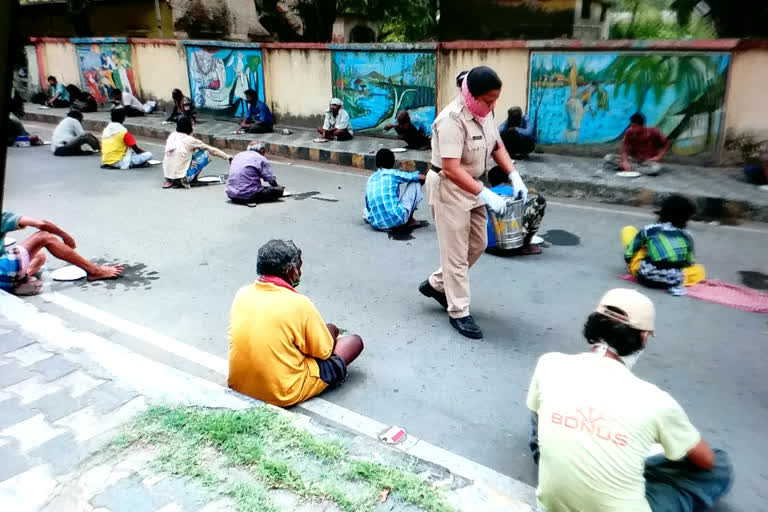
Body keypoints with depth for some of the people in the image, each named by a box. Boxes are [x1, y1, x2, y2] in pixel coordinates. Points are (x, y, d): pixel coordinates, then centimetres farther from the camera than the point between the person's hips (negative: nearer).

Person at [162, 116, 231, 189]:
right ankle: (184, 181, -1)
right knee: (206, 153, 4)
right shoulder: (190, 140, -7)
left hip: (167, 176, 6)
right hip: (181, 176, -6)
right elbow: (212, 150, 0)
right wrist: (228, 157, 12)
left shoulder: (171, 136, 7)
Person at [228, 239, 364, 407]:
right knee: (355, 342, 9)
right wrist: (332, 334, 15)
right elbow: (324, 352, -9)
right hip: (282, 396, -7)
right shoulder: (298, 303, -22)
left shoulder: (242, 294, -4)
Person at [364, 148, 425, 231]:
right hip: (396, 220, -7)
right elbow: (421, 177, 4)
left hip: (375, 223, 7)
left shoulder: (370, 179, 14)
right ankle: (410, 220, 15)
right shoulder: (393, 174, 0)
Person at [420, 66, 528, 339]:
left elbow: (497, 145, 12)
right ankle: (459, 313, 12)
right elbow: (451, 169, -32)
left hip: (471, 186, 9)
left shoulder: (484, 112, 1)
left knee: (477, 244, 18)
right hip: (448, 188, -9)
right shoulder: (451, 120, -26)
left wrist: (514, 176, -2)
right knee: (456, 253, -2)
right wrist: (486, 195, -35)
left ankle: (436, 285, 34)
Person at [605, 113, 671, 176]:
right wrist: (625, 161, -33)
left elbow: (667, 143, -3)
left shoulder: (653, 132, -13)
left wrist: (659, 157, -14)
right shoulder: (629, 132, -10)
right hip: (633, 159, 2)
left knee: (656, 168, -40)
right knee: (608, 158, -19)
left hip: (648, 161, -2)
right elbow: (624, 148, -15)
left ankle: (632, 168, -25)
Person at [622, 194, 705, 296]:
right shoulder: (687, 236, 9)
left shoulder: (648, 229, 3)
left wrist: (631, 266, 28)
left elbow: (628, 254, 7)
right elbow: (689, 263, 16)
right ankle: (675, 282, 0)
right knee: (699, 271, 31)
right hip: (672, 279, -1)